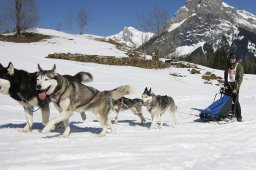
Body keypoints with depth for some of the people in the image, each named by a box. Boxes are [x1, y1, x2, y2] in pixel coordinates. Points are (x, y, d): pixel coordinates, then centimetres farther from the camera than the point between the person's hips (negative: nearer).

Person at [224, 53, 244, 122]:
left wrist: (236, 88, -16)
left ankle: (239, 116, -6)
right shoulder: (228, 66, 13)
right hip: (228, 85, 5)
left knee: (235, 101, -11)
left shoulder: (239, 66, -3)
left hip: (235, 85, -5)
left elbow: (240, 78, -8)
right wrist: (225, 85, 3)